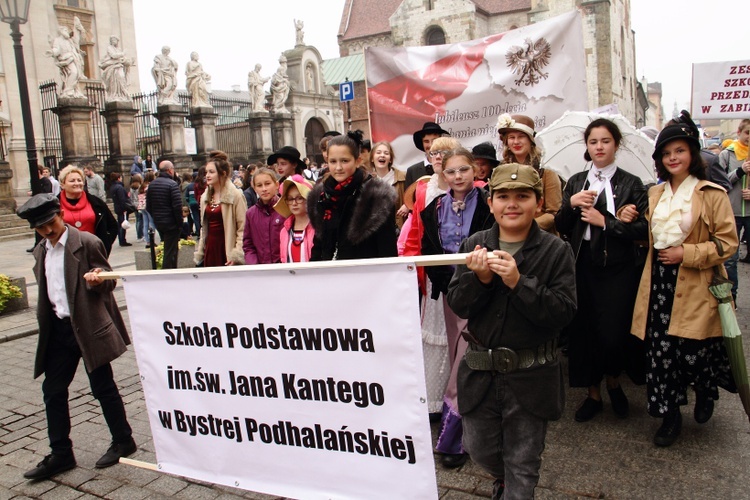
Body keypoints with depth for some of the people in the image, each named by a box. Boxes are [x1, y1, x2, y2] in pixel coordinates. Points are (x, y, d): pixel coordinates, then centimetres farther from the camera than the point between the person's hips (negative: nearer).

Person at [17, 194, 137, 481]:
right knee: (53, 390, 9)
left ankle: (123, 441, 21)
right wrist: (45, 322, 15)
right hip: (58, 329, 7)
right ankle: (60, 454, 22)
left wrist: (97, 280, -28)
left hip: (88, 327, -7)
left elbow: (109, 280, -6)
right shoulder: (41, 252, 12)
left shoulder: (87, 243, -10)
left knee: (103, 388, 3)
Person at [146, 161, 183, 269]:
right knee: (170, 252, -2)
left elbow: (148, 206, 11)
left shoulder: (152, 184, 8)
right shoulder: (172, 184, -14)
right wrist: (180, 223, -10)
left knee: (168, 249, 22)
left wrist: (155, 217, 17)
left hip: (157, 223, 7)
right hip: (171, 224, -7)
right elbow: (177, 206, -19)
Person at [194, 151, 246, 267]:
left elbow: (243, 228, -11)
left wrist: (236, 254, -16)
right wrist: (200, 251, 15)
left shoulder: (236, 195, -8)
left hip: (227, 248, -6)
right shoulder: (205, 197, 13)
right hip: (210, 249, 6)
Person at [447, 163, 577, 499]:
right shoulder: (474, 246, -1)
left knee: (522, 466, 12)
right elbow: (458, 305, -4)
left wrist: (519, 282, -27)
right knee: (480, 449, 21)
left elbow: (564, 312, -16)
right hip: (479, 370, 3)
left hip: (531, 376, -3)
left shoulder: (556, 251, -9)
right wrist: (479, 278, -22)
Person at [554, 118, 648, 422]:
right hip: (582, 266, 3)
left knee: (613, 334, -5)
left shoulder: (630, 183, 1)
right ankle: (593, 394, 25)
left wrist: (605, 222, -14)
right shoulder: (576, 182, 11)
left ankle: (613, 383, 28)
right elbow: (561, 227, 7)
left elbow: (643, 228, -9)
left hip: (617, 269, -3)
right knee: (582, 331, 6)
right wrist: (571, 204, -11)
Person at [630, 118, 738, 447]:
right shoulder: (654, 194, 12)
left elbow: (728, 242, -7)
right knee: (660, 351, 3)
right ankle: (670, 416, 19)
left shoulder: (712, 194, -4)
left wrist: (686, 254, -14)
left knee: (694, 351, 0)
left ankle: (706, 392, 36)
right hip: (659, 283, 4)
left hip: (696, 287, -4)